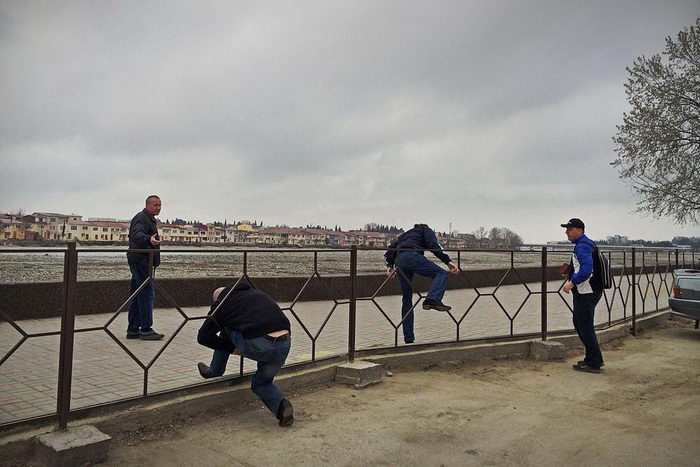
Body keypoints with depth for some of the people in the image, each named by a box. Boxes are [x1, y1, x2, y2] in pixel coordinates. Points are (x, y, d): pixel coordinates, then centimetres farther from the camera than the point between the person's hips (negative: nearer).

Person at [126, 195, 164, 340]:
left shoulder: (149, 219, 23)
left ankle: (132, 330, 16)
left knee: (137, 296, 11)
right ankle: (146, 330, -9)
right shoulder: (141, 218, -10)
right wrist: (149, 239, -48)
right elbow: (137, 234, -29)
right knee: (147, 294, -11)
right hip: (140, 260, -11)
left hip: (142, 261, 11)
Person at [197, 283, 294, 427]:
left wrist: (232, 348, 24)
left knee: (226, 332, 27)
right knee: (261, 382, 28)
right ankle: (282, 406, 3)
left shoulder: (222, 303, 17)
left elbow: (203, 337, 15)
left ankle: (215, 371, 40)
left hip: (257, 346, -4)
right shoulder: (258, 293, 31)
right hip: (284, 345, 5)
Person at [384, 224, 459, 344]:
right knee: (441, 273, -1)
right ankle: (432, 299, -32)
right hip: (412, 256, -6)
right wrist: (448, 261, -2)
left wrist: (390, 265, 18)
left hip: (398, 262, 6)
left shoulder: (404, 235, 40)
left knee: (407, 298, 12)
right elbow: (433, 245, 5)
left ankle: (408, 337, 9)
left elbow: (391, 247, 25)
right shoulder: (426, 230, 25)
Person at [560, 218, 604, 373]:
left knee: (585, 327, -5)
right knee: (579, 325, 18)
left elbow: (587, 268, -30)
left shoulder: (582, 246, -17)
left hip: (587, 293, -11)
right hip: (583, 292, 11)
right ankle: (594, 359, 26)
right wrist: (569, 269, 16)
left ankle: (593, 363, 3)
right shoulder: (582, 245, 16)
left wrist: (572, 283, -26)